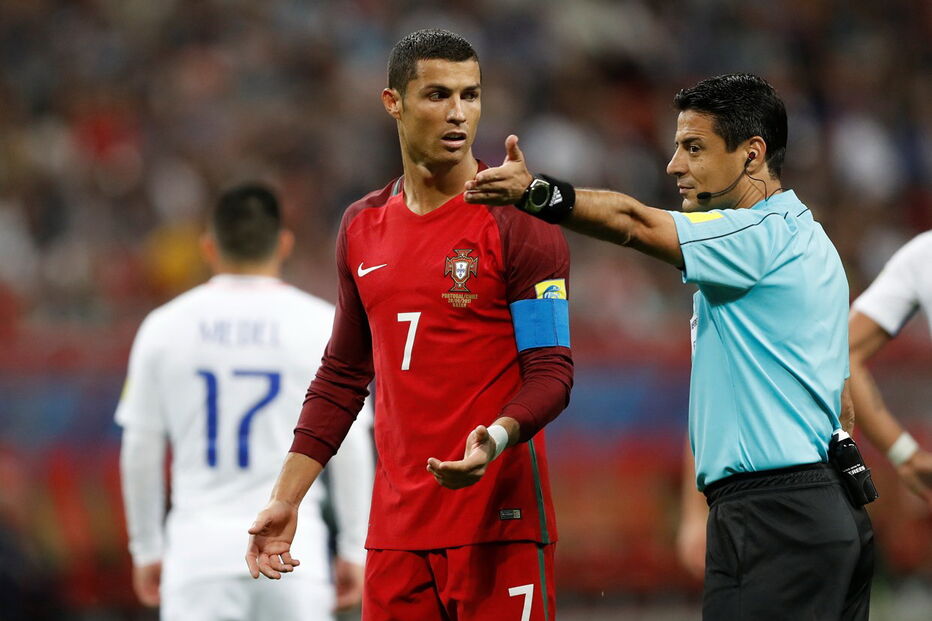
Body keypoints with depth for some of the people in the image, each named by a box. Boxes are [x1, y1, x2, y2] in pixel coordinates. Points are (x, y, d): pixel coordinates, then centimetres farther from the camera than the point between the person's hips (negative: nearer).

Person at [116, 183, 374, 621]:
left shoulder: (164, 326, 5)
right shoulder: (321, 323, 1)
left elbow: (140, 451, 8)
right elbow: (349, 446, 1)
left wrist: (146, 549, 17)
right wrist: (354, 548, 8)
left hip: (200, 548, 1)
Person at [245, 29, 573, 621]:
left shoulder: (519, 221, -4)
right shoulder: (363, 227, 13)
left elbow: (551, 371, -9)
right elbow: (341, 377, 21)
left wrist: (498, 437, -29)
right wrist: (284, 499, 17)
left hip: (497, 521, -5)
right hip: (397, 524, 5)